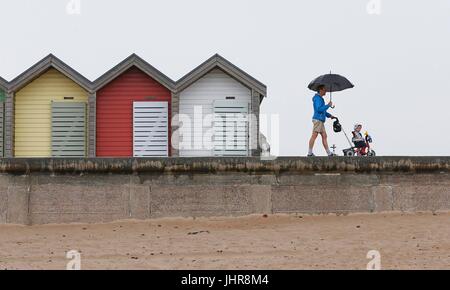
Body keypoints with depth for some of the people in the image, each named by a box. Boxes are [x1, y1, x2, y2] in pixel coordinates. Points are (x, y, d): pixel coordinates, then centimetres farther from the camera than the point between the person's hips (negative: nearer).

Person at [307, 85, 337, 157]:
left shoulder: (320, 99, 23)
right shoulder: (317, 98, -10)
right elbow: (319, 109, -21)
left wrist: (330, 115, 18)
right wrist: (328, 105, -14)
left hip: (321, 120, 11)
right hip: (318, 119, -11)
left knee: (324, 136, 8)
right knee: (314, 136, -11)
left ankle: (329, 153, 8)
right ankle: (310, 153, -12)